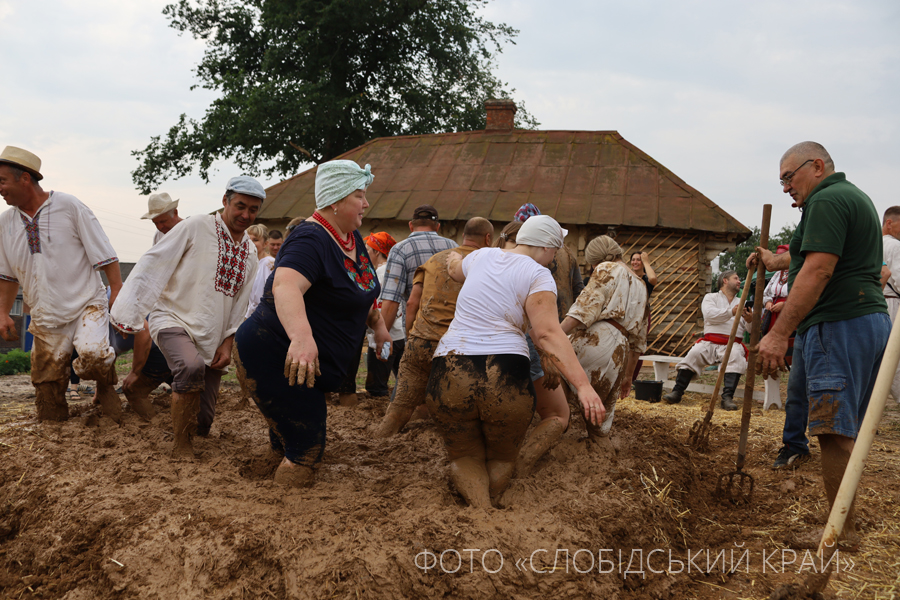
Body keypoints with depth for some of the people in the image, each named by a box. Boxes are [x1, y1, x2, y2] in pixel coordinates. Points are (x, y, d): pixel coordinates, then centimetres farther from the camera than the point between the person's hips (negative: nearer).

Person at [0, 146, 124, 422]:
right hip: (45, 317, 4)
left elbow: (103, 253, -6)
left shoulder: (68, 206, -7)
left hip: (86, 304, -4)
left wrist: (117, 291, -11)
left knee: (92, 353, -32)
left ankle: (106, 388, -1)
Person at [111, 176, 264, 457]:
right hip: (175, 320, -5)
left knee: (201, 423, 0)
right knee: (191, 367, -38)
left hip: (212, 339, 5)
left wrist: (227, 343, 7)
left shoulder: (250, 252, 11)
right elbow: (152, 264, -8)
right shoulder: (196, 227, -7)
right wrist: (128, 311, -12)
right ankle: (180, 444, -16)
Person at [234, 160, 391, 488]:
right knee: (305, 457, -10)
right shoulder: (311, 240, -23)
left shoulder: (352, 239, 8)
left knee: (297, 448, 21)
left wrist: (377, 322, 21)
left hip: (306, 362, 10)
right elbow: (285, 286, -43)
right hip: (273, 357, -10)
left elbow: (359, 291, 27)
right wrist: (301, 337, -58)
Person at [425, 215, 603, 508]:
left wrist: (454, 259, 65)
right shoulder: (537, 274, -1)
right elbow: (548, 333, -16)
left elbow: (455, 269, 40)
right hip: (504, 378, -3)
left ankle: (479, 509, -9)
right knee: (501, 459, 22)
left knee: (464, 458, 17)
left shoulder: (482, 256, 16)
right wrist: (583, 385, -23)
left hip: (449, 373, 4)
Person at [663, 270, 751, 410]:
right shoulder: (710, 298, 17)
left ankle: (727, 397, -38)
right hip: (710, 342, -1)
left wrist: (750, 321, -12)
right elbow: (710, 314, -7)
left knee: (736, 355, -33)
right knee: (694, 353, -29)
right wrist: (731, 312, -18)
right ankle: (677, 392, -24)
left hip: (732, 344, 1)